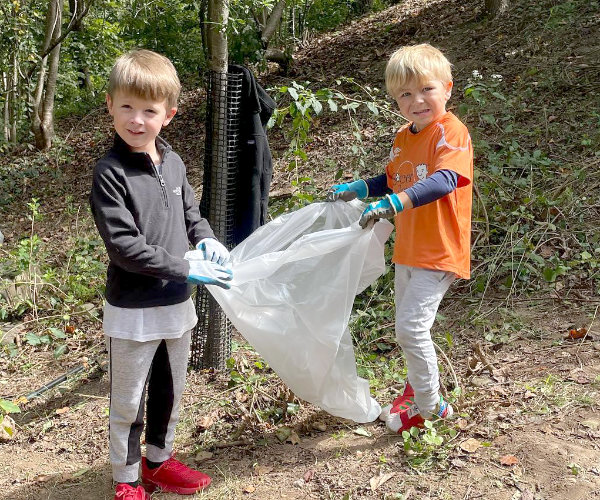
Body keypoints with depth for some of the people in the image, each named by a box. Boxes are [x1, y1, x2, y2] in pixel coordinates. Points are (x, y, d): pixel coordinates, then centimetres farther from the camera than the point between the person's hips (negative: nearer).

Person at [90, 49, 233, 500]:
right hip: (134, 310, -6)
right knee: (129, 402, 10)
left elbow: (191, 215, 16)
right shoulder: (110, 173, -16)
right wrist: (186, 267, -21)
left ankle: (159, 460, 42)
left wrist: (207, 241, -5)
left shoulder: (174, 164, 3)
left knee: (170, 393, 21)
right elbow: (124, 246, -22)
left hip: (177, 303, 6)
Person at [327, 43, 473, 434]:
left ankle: (430, 406, 7)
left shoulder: (451, 132, -16)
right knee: (408, 326, 18)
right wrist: (354, 190, 10)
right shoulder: (403, 138, 9)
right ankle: (417, 389, 40)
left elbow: (444, 181, -32)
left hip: (439, 252, -8)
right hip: (408, 250, 9)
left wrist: (392, 204, -43)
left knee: (412, 326, -12)